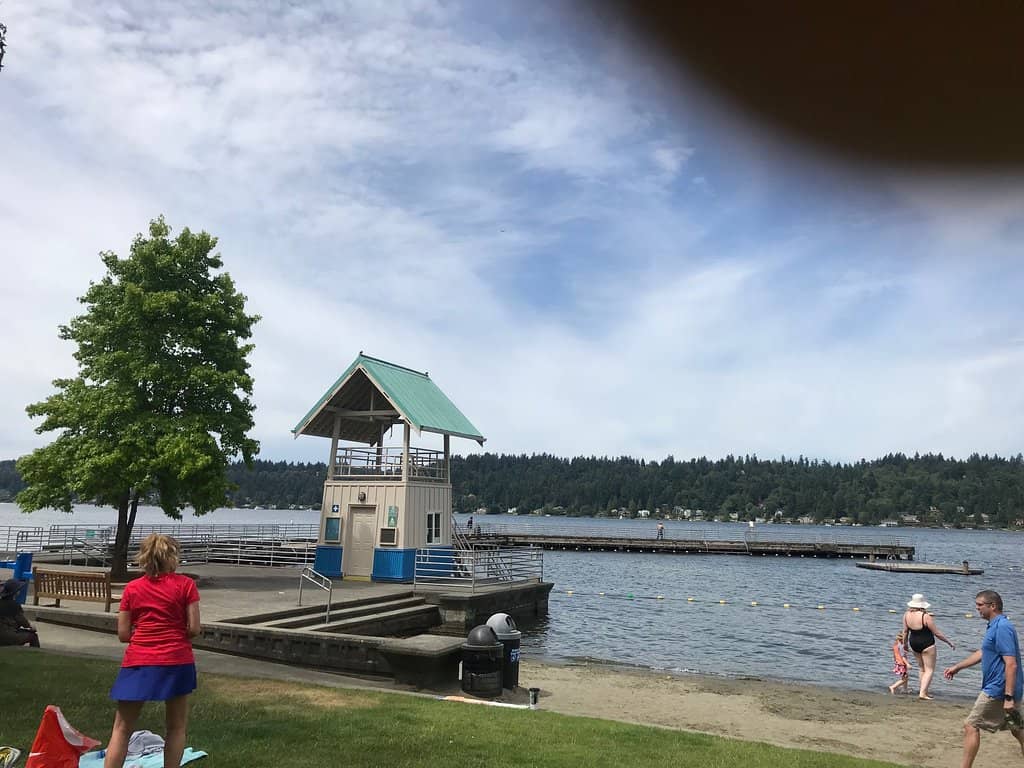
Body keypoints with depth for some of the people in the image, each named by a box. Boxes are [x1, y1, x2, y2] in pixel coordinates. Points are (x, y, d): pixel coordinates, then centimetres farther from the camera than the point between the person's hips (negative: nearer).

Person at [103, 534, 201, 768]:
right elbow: (194, 629, -7)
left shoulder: (132, 588, 4)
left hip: (138, 663, 2)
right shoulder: (185, 584, -4)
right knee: (176, 727, 13)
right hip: (176, 662, -2)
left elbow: (123, 634, 4)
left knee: (122, 729, 11)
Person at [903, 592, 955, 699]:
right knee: (929, 669, 4)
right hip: (927, 644, -6)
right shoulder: (925, 616, -22)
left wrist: (905, 643, 20)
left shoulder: (907, 615, -5)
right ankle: (923, 692, -5)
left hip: (913, 644, 6)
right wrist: (949, 643, -2)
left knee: (921, 667, 23)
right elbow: (937, 633, -14)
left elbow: (905, 631, 5)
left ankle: (922, 689, 27)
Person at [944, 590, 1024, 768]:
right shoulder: (995, 626, 12)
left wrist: (1008, 697, -26)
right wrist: (957, 667, 27)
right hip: (1008, 691, 10)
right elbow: (982, 653, 25)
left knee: (971, 726, -3)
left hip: (998, 690, -10)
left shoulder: (1002, 628, -20)